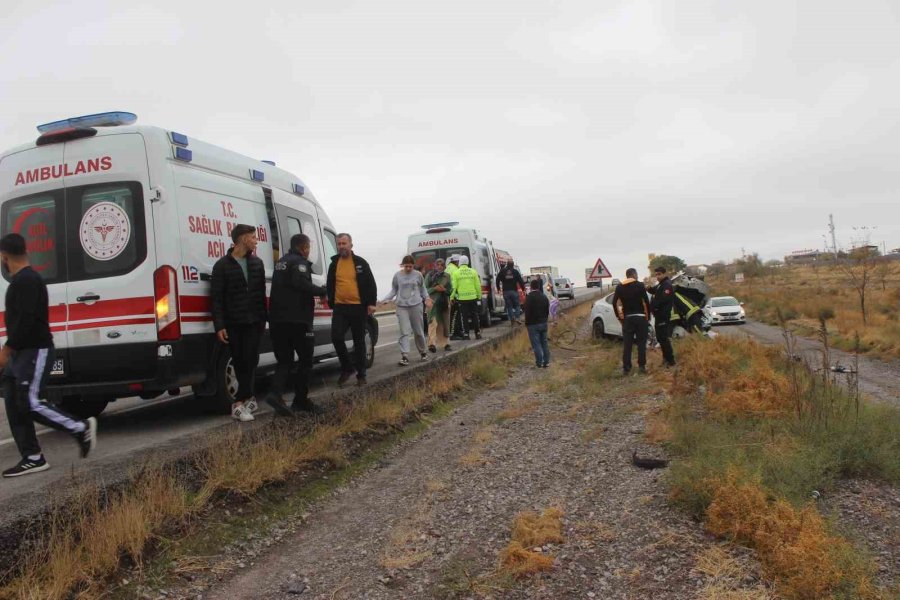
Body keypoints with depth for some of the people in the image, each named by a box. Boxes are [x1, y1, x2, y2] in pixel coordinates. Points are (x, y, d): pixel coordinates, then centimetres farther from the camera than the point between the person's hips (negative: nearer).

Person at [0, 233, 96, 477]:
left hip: (35, 352, -10)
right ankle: (33, 458, 10)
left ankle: (81, 429, 1)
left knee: (30, 404, -11)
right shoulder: (21, 280, 17)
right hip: (21, 353, 10)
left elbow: (25, 320, -23)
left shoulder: (26, 281, -15)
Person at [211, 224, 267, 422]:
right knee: (240, 362, 3)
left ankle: (240, 402, 1)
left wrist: (263, 318, 5)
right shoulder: (222, 265, -2)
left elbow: (261, 293, 12)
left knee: (250, 361, -5)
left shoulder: (257, 263, 10)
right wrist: (219, 326, -12)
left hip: (254, 322, 3)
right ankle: (249, 397, 13)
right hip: (233, 324, -2)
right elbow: (216, 298, -5)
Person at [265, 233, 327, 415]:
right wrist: (322, 291, -16)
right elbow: (301, 283, -26)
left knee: (285, 361, 10)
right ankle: (300, 401, 7)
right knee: (306, 361, 6)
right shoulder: (300, 262, -8)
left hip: (278, 320, 8)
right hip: (297, 320, -8)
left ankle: (276, 393, -11)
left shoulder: (281, 262, 20)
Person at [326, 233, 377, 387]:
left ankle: (361, 375, 14)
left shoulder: (361, 263, 2)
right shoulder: (334, 264, 10)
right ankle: (347, 368, 7)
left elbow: (371, 284, 1)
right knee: (336, 337, -13)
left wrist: (371, 303, -8)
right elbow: (330, 285, 17)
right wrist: (331, 302, 9)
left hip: (358, 307, -2)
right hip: (340, 307, 2)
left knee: (359, 342, 5)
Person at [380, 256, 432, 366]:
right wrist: (384, 300, -5)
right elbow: (393, 290, 8)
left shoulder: (418, 275, 2)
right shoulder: (397, 275, 2)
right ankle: (404, 356, -11)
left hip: (416, 305, 0)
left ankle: (422, 352, 28)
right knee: (404, 332, -8)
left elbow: (423, 289, 12)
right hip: (402, 306, 0)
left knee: (418, 331, 10)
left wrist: (427, 298, -4)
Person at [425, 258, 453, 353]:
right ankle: (432, 343, -24)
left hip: (444, 302, 4)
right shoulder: (429, 276, 3)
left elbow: (451, 288, 11)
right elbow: (425, 289, 1)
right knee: (433, 322, -15)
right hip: (433, 301, -4)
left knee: (445, 323, 9)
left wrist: (444, 289, -9)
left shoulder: (447, 276, 11)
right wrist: (435, 289, -14)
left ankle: (446, 343, 19)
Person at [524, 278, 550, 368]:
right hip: (543, 323, 6)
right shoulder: (544, 296, 7)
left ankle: (539, 363, -2)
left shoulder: (529, 297, -15)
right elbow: (547, 310, 13)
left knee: (536, 344, -2)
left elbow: (527, 311, -16)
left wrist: (527, 323, -5)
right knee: (544, 342, 13)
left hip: (533, 324, -6)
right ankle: (546, 362, 15)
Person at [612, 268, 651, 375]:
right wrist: (648, 317, 1)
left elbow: (615, 303, 0)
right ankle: (642, 366, 6)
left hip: (627, 318, 3)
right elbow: (646, 302, -9)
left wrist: (619, 317, 8)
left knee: (627, 344, 4)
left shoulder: (619, 287, 5)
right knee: (641, 342, 6)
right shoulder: (640, 285, -5)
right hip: (640, 317, -3)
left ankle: (626, 367, 3)